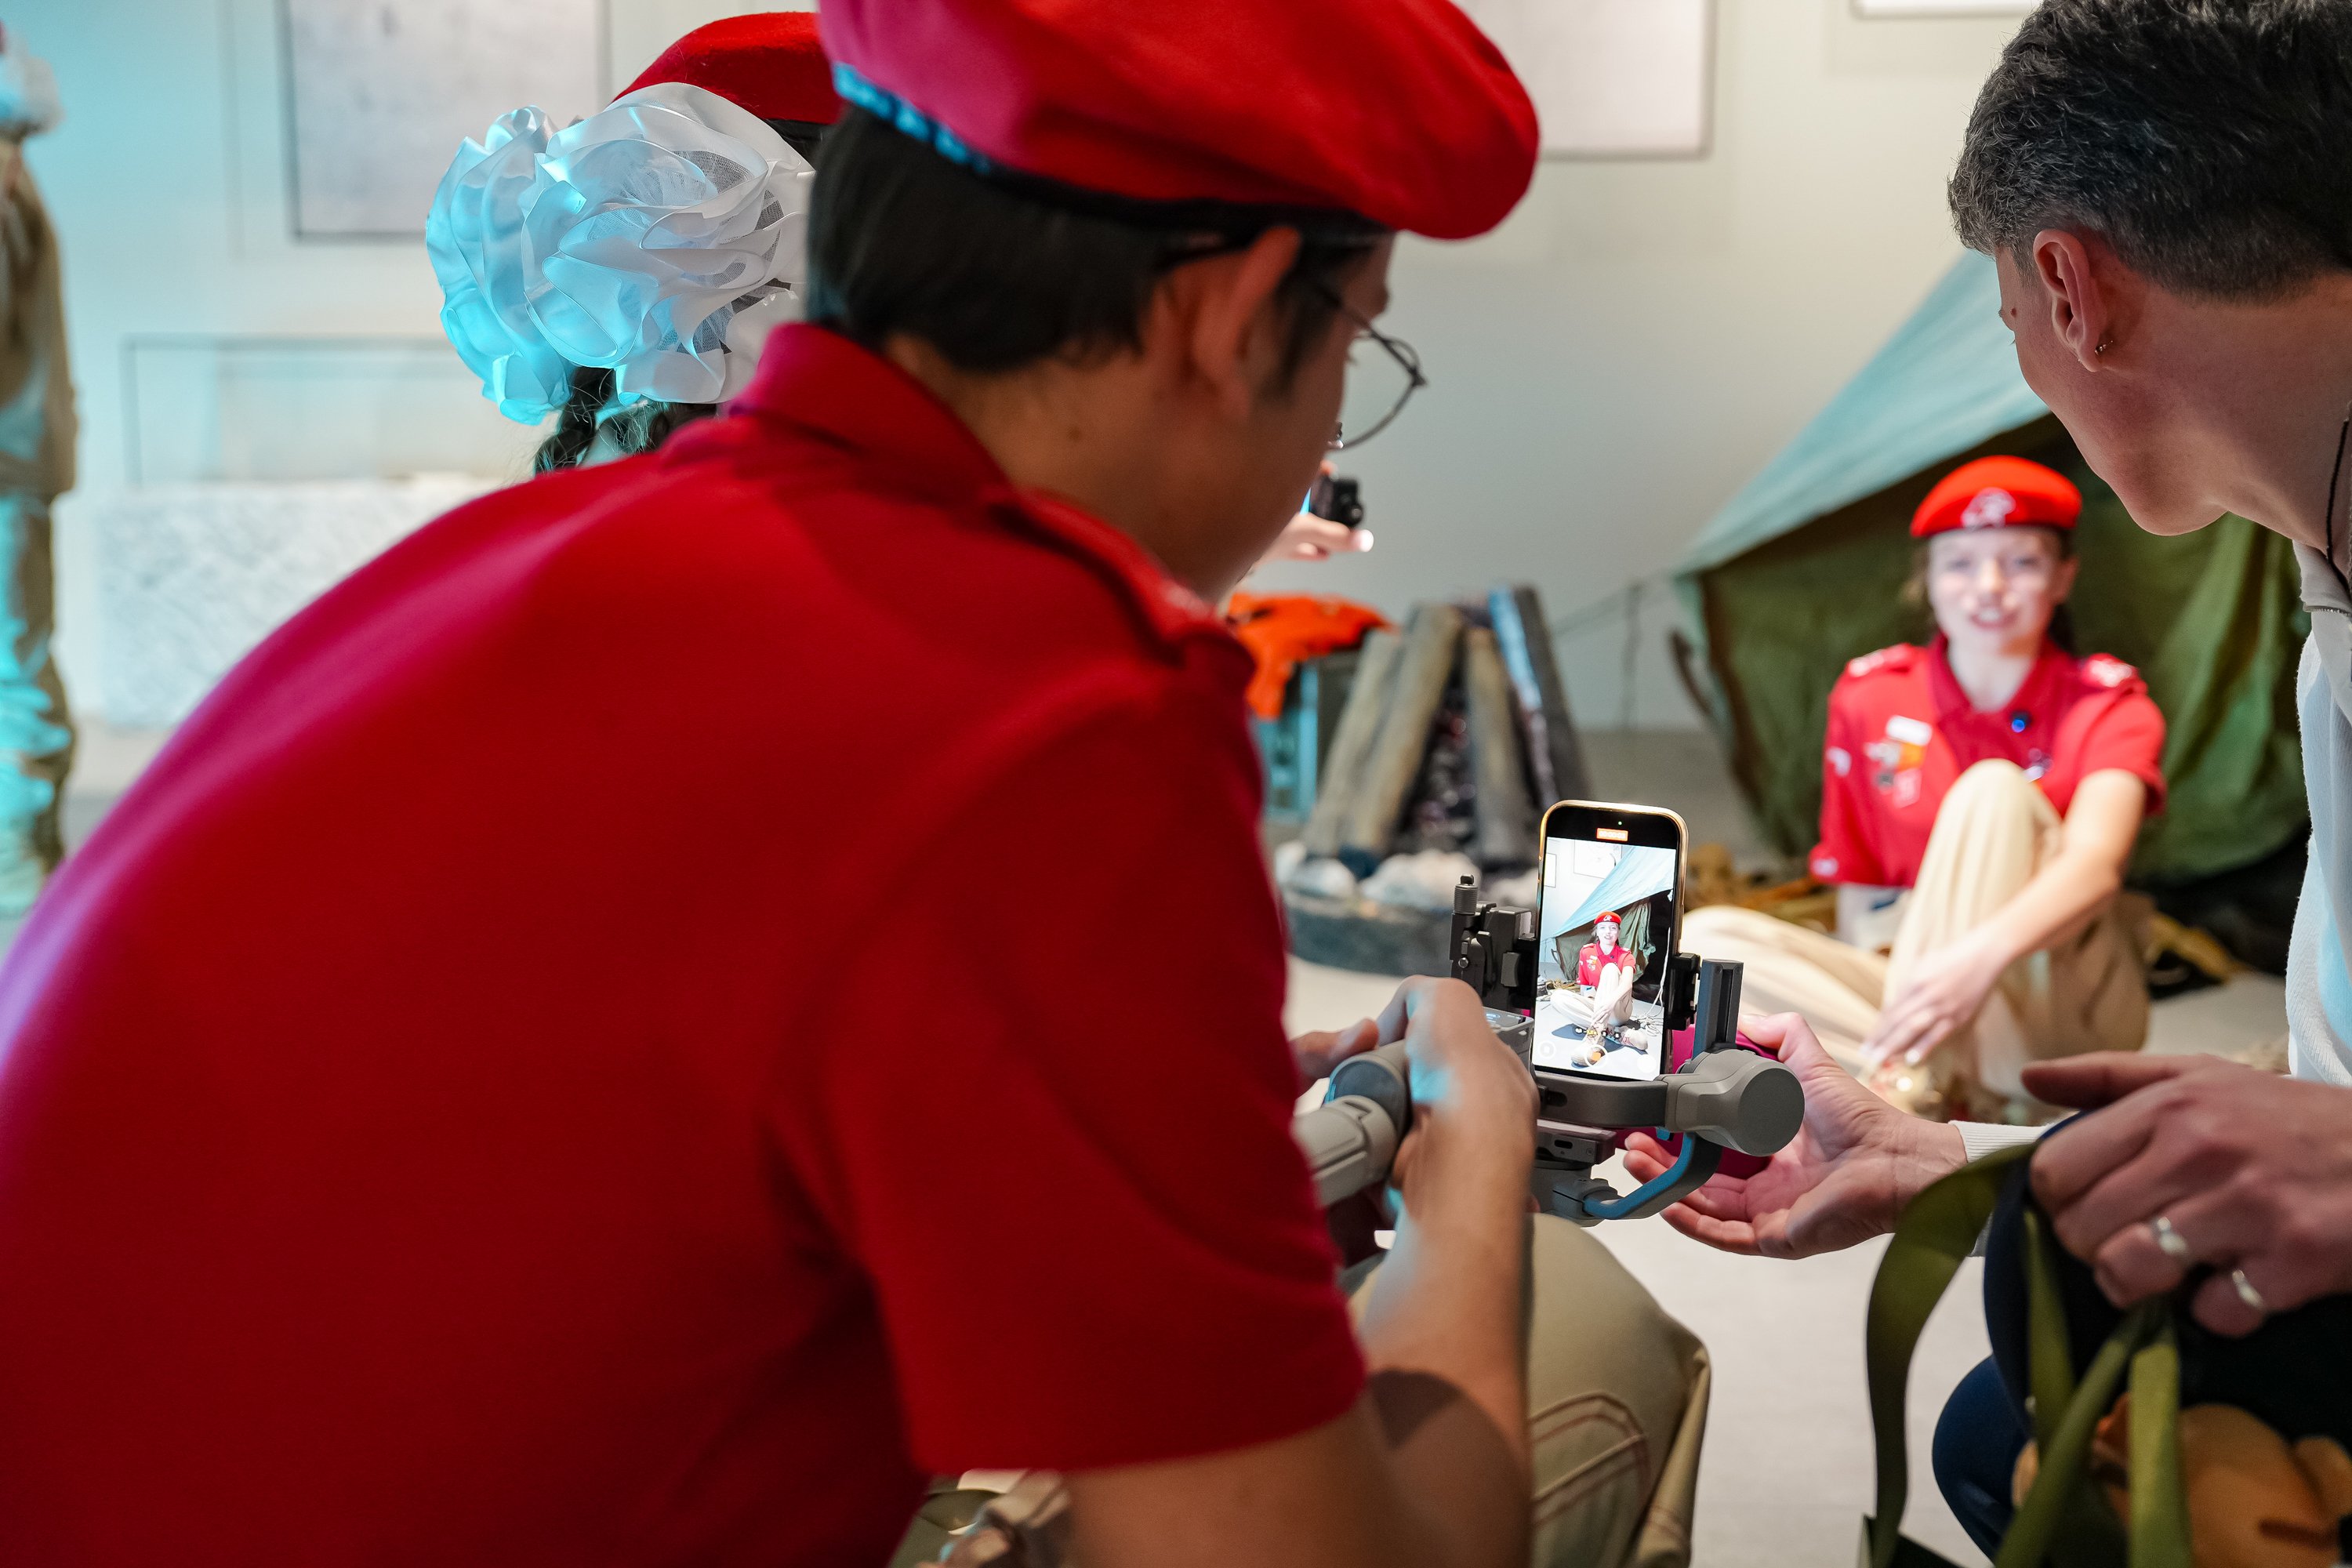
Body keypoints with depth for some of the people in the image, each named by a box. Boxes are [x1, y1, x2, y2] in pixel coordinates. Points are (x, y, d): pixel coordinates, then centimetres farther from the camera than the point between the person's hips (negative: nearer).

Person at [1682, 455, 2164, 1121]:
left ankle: (1914, 1093, -36)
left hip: (2069, 1017, -3)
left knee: (1993, 790, -26)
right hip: (1920, 986, 3)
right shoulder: (1870, 696, 5)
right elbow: (1858, 897, 9)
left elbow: (2096, 863, -24)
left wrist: (1982, 955, -44)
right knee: (1705, 940, -19)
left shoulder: (2109, 707, -3)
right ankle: (1950, 1099, -34)